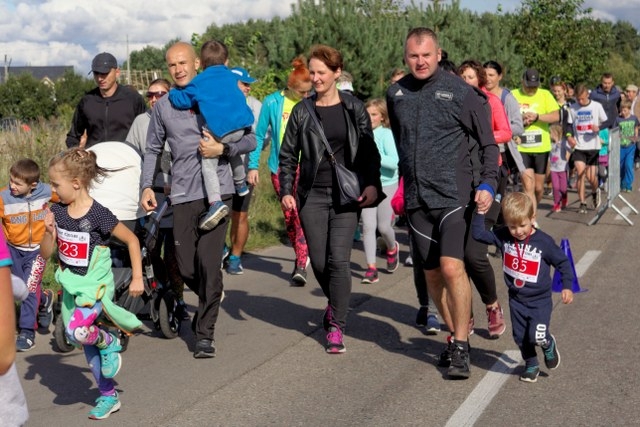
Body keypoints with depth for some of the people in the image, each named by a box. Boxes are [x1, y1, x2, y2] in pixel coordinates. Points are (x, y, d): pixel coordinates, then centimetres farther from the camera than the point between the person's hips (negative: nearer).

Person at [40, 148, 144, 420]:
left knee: (76, 330, -29)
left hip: (96, 284, -6)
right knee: (88, 345, 14)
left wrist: (137, 277, -9)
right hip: (72, 285, 6)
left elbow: (132, 240, -9)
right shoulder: (57, 212, -2)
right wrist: (50, 232, -15)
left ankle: (109, 342, 3)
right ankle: (108, 396, 28)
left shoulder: (99, 215, -18)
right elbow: (45, 254, 4)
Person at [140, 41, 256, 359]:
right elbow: (153, 150, 18)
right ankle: (210, 302, 34)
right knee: (187, 267, 2)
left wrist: (222, 149, -11)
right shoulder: (163, 106, 12)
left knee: (208, 261, -10)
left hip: (217, 191, -3)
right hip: (182, 194, 3)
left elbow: (250, 140, 6)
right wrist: (147, 186, 6)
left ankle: (205, 333, 1)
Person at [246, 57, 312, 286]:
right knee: (288, 215, 9)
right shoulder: (273, 102, -1)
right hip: (280, 167, 2)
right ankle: (301, 257, 26)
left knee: (301, 212, -17)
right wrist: (253, 166, -1)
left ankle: (301, 265, -18)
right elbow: (259, 135, 4)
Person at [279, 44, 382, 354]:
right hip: (312, 196, 2)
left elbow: (369, 150, 7)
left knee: (339, 259, -10)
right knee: (318, 261, 3)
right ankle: (336, 302, 32)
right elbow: (288, 154, 8)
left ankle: (337, 325, -2)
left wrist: (372, 184, -5)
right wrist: (286, 191, -2)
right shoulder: (302, 111, 5)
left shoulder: (354, 108, 4)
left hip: (347, 195, -2)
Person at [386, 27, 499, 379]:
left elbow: (487, 142, -2)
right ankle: (455, 334, 27)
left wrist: (488, 183, -13)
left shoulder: (460, 92, -6)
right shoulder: (396, 93, 7)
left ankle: (461, 346, -7)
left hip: (454, 194, -5)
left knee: (452, 267, -17)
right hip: (417, 199, 5)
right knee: (432, 273, 10)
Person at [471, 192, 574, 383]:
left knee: (537, 336, -14)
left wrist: (567, 286, -9)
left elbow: (562, 262, -5)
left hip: (540, 299, -4)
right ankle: (531, 365, 33)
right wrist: (480, 213, -11)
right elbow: (478, 234, -4)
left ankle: (548, 344, 21)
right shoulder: (503, 237, -7)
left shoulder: (544, 242, -15)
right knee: (521, 337, 10)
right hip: (516, 299, 4)